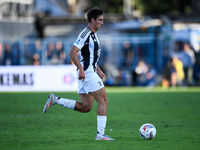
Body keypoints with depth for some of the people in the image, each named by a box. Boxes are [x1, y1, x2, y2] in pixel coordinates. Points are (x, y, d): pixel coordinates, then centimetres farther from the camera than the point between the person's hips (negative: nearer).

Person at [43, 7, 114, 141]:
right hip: (87, 73, -10)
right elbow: (72, 52, -19)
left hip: (90, 72, 10)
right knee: (103, 100, -9)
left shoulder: (93, 34, 18)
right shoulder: (86, 34, -13)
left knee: (85, 107, 9)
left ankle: (55, 100, 12)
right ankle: (100, 134, -8)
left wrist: (98, 70, 20)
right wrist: (81, 69, -23)